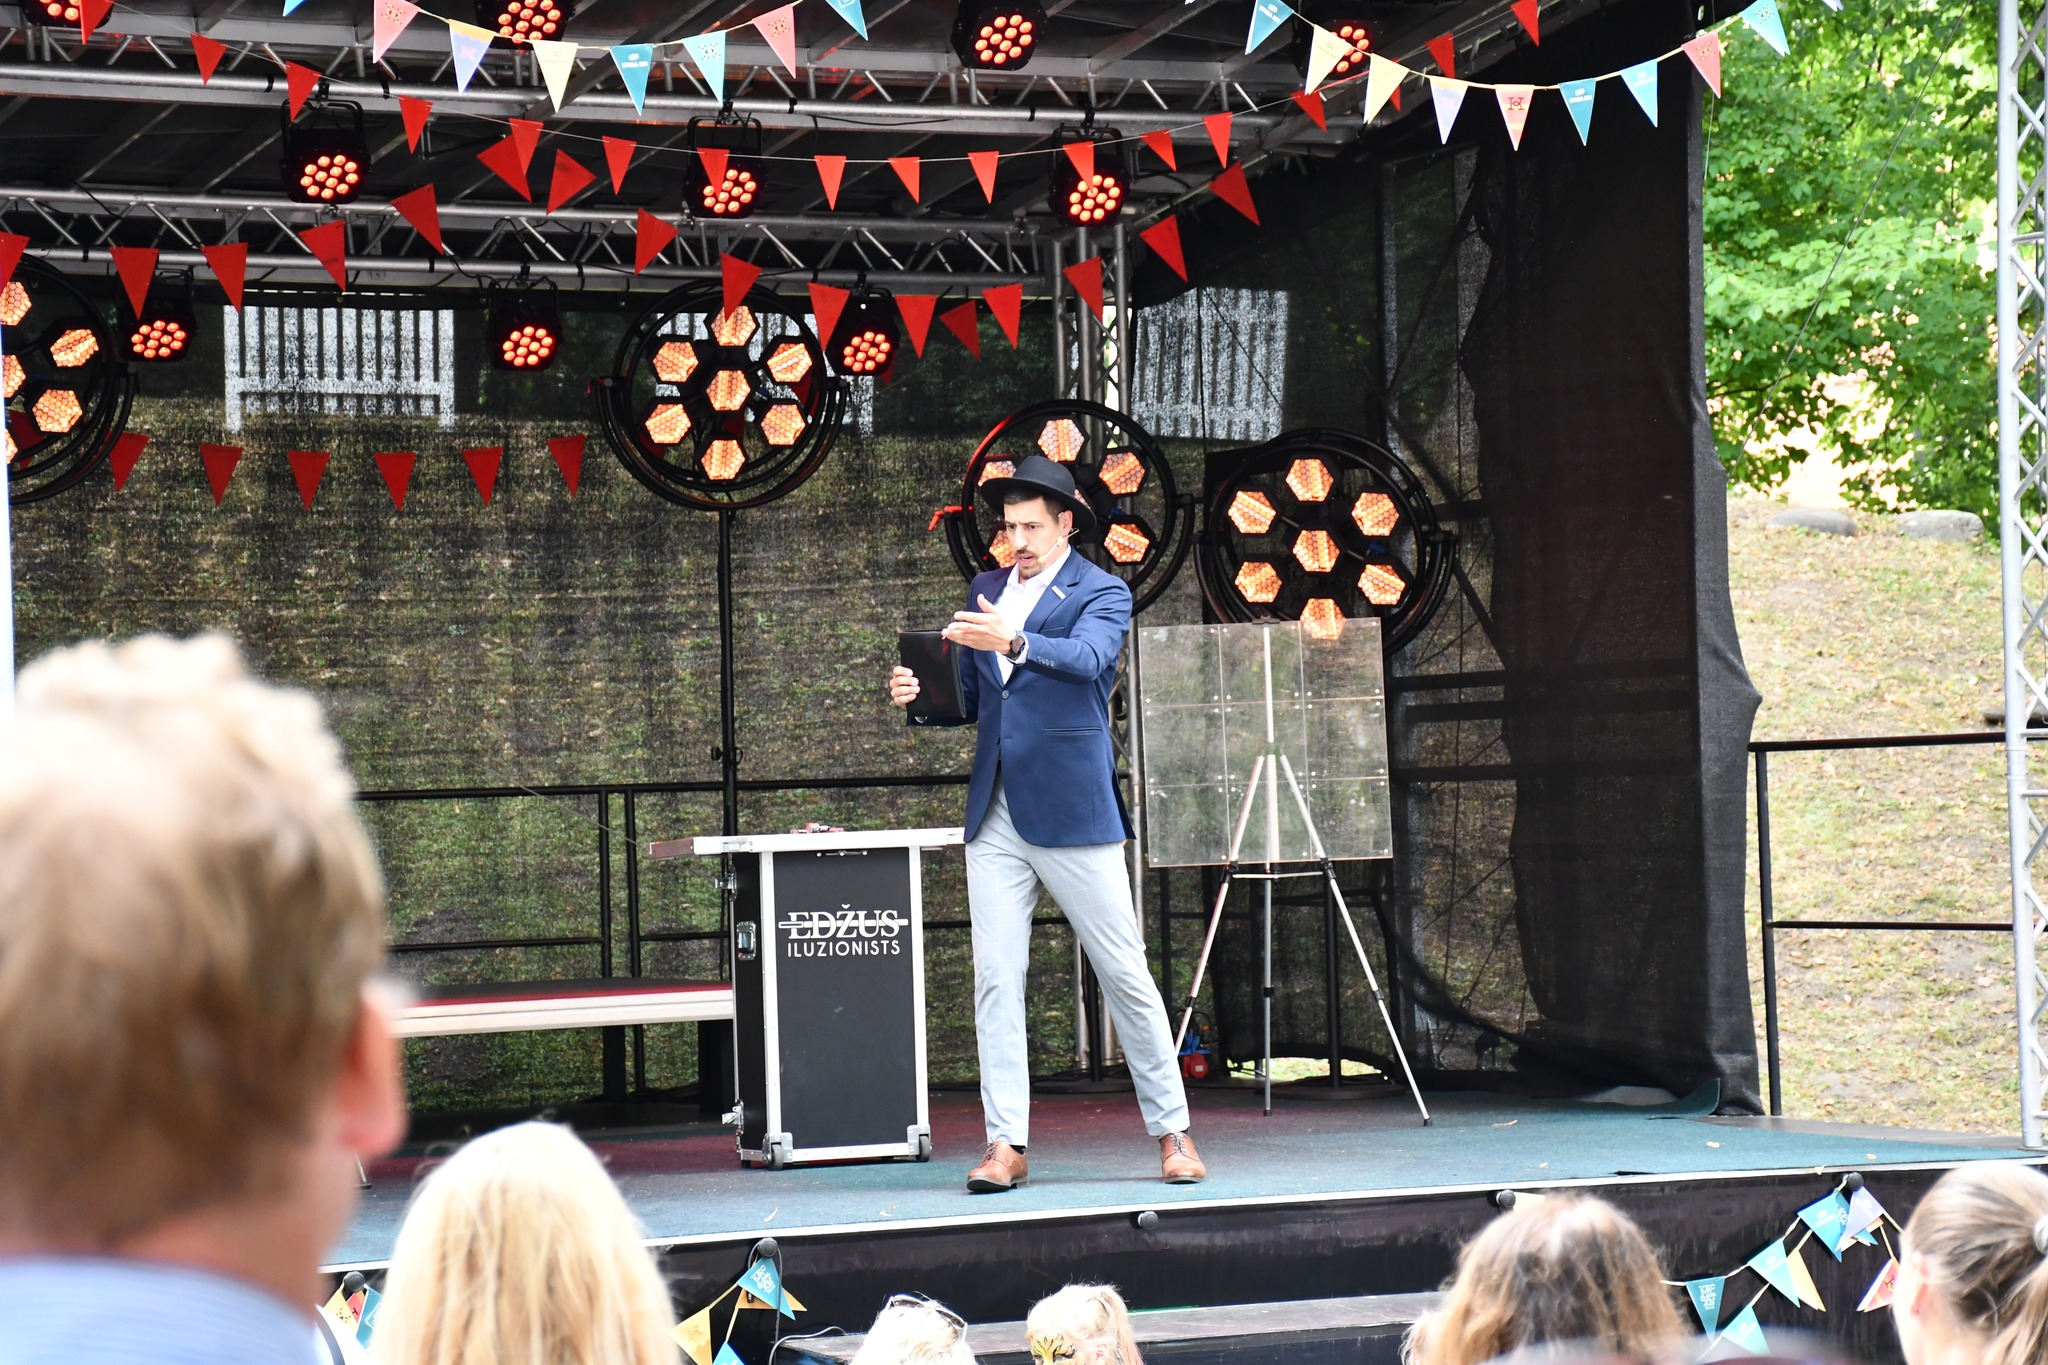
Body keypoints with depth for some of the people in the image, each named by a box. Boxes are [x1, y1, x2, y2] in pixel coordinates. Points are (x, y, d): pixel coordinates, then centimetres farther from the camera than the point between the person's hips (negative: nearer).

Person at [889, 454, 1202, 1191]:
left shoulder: (1102, 593, 0)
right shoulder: (986, 592, 16)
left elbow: (1086, 657, -21)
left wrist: (1015, 642, -38)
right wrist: (919, 696, -2)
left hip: (1073, 814, -5)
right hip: (995, 817, 5)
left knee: (1125, 974, 0)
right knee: (995, 979, -1)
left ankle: (1172, 1132, 10)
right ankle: (1006, 1142, 1)